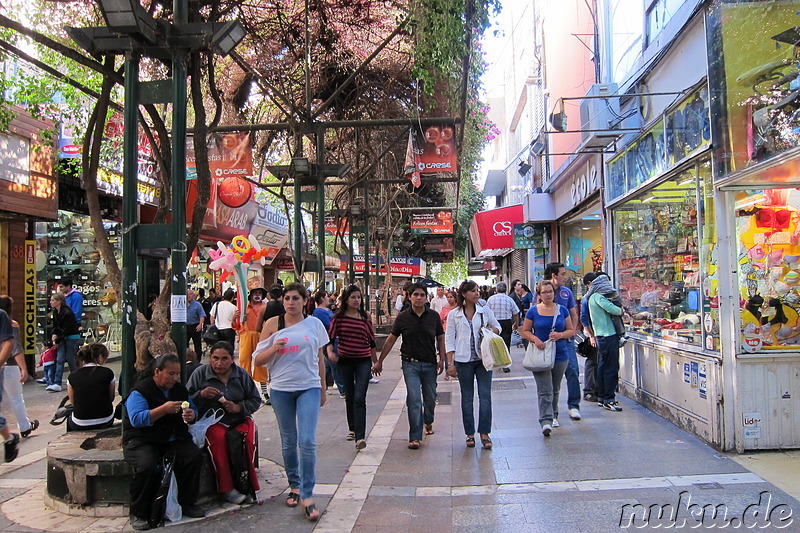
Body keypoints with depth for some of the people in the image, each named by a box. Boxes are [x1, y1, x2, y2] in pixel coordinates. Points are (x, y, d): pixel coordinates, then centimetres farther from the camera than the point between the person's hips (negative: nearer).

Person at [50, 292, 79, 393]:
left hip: (72, 337, -8)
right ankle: (57, 384, -8)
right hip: (63, 338, 8)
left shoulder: (67, 313, -22)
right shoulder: (55, 311, 4)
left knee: (70, 359, -3)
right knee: (59, 359, -2)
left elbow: (65, 330, -19)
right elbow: (55, 325, 15)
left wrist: (57, 341, -13)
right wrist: (54, 334, -4)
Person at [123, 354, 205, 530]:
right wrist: (163, 409, -33)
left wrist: (191, 415, -7)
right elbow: (136, 419, -22)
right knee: (147, 466, -34)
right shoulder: (140, 391, -9)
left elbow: (193, 410, 19)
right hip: (142, 441, -5)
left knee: (195, 456, -21)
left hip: (174, 440, 5)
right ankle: (138, 514, -10)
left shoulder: (180, 389, 12)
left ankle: (187, 503, -2)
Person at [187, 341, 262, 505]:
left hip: (240, 419, 2)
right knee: (218, 438, -36)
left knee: (248, 438, -31)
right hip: (212, 420, -1)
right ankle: (226, 488, -27)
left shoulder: (241, 374, 8)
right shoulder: (200, 373, 4)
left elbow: (255, 400, 11)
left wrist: (239, 407, -8)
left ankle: (247, 484, -18)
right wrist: (201, 394, -17)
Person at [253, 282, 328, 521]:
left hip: (309, 387, -1)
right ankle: (294, 486, 31)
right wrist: (273, 349, -17)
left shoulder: (314, 324, 4)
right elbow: (258, 359, 3)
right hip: (281, 389, 1)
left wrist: (323, 388, 13)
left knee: (307, 442, -9)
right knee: (288, 442, 12)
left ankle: (307, 496, 0)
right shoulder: (272, 324, 1)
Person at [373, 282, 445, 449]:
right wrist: (379, 361, 3)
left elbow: (440, 338, 8)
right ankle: (415, 437, -1)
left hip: (430, 363, 2)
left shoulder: (434, 316, 0)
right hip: (410, 363, -2)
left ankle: (428, 422, 44)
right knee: (414, 400, -9)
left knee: (430, 398, 14)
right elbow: (391, 339, 2)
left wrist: (441, 359, -2)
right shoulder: (403, 317, -3)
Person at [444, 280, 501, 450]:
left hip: (483, 358, 1)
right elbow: (449, 339, 1)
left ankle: (484, 433, 6)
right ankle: (470, 434, 17)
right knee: (467, 397, 7)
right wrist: (450, 363, -4)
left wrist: (490, 330, -7)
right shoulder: (454, 314, 1)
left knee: (485, 395, -3)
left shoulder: (485, 311, 5)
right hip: (463, 360, -1)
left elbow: (497, 327, 16)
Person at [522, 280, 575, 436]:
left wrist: (561, 335, -12)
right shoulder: (533, 311, -1)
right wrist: (535, 339, -15)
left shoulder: (562, 310, 6)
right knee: (545, 390, -10)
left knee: (555, 389, 16)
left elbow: (571, 330, 9)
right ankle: (546, 421, -14)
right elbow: (525, 331, 4)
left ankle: (553, 416, 34)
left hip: (560, 355, 3)